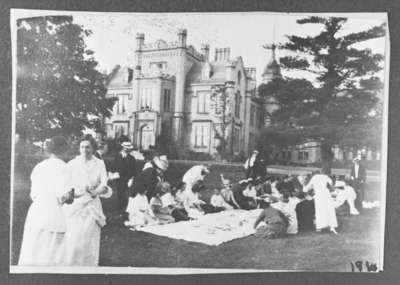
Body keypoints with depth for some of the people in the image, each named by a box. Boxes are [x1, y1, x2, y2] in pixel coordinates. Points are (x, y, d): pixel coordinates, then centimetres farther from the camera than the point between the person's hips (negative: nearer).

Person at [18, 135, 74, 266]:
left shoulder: (38, 167, 10)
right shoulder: (61, 166, -7)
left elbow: (34, 195, 15)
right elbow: (65, 195, -13)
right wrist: (70, 197, 10)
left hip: (35, 212, 6)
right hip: (53, 215, -6)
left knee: (30, 257, 11)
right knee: (51, 259, 2)